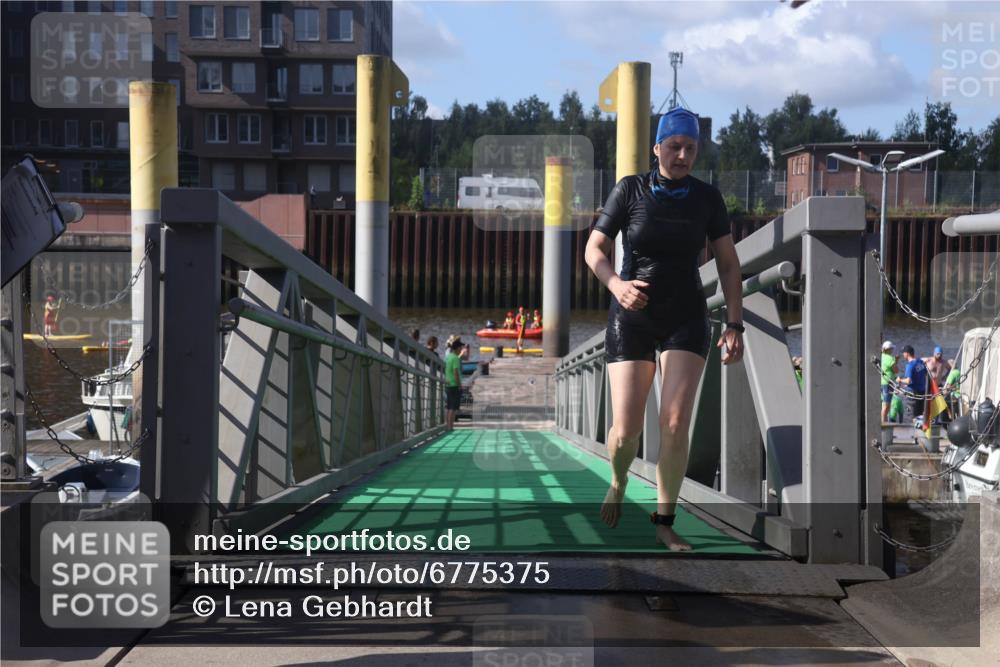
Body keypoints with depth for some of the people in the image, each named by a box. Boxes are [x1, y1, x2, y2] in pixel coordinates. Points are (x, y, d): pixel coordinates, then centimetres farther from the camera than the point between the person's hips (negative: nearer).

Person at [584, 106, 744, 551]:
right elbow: (594, 250, -4)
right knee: (626, 431, -6)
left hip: (686, 320, 1)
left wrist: (735, 325, -4)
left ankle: (664, 523, 2)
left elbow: (728, 264, 5)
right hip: (631, 319, -1)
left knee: (675, 424, -12)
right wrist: (616, 285, -24)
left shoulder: (707, 198, 1)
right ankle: (619, 482, 29)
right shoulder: (629, 190, -4)